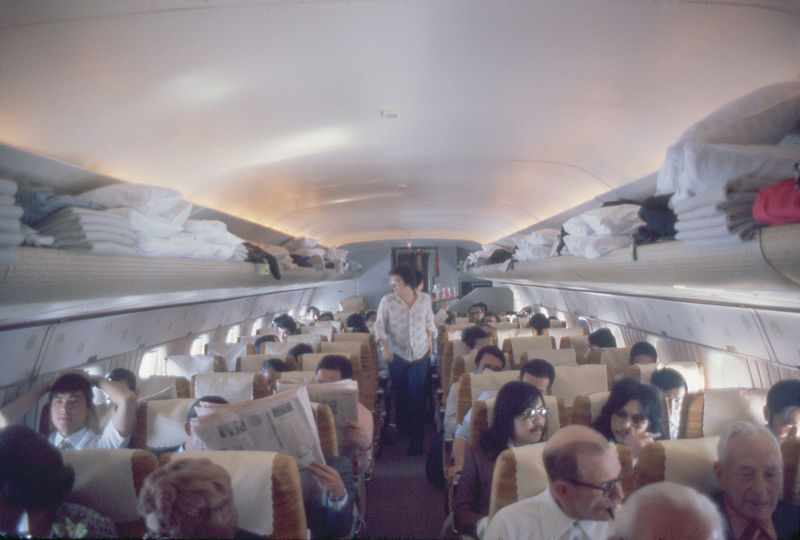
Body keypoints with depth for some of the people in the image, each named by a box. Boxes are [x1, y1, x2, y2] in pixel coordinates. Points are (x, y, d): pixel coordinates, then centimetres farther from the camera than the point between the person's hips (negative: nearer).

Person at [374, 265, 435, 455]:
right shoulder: (387, 301, -8)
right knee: (400, 394, 11)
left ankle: (417, 440, 6)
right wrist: (384, 348, -16)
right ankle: (402, 429, 30)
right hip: (397, 354, 0)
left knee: (417, 396, -2)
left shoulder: (424, 299, -3)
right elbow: (380, 326, -6)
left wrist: (430, 340, 11)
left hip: (420, 354, 0)